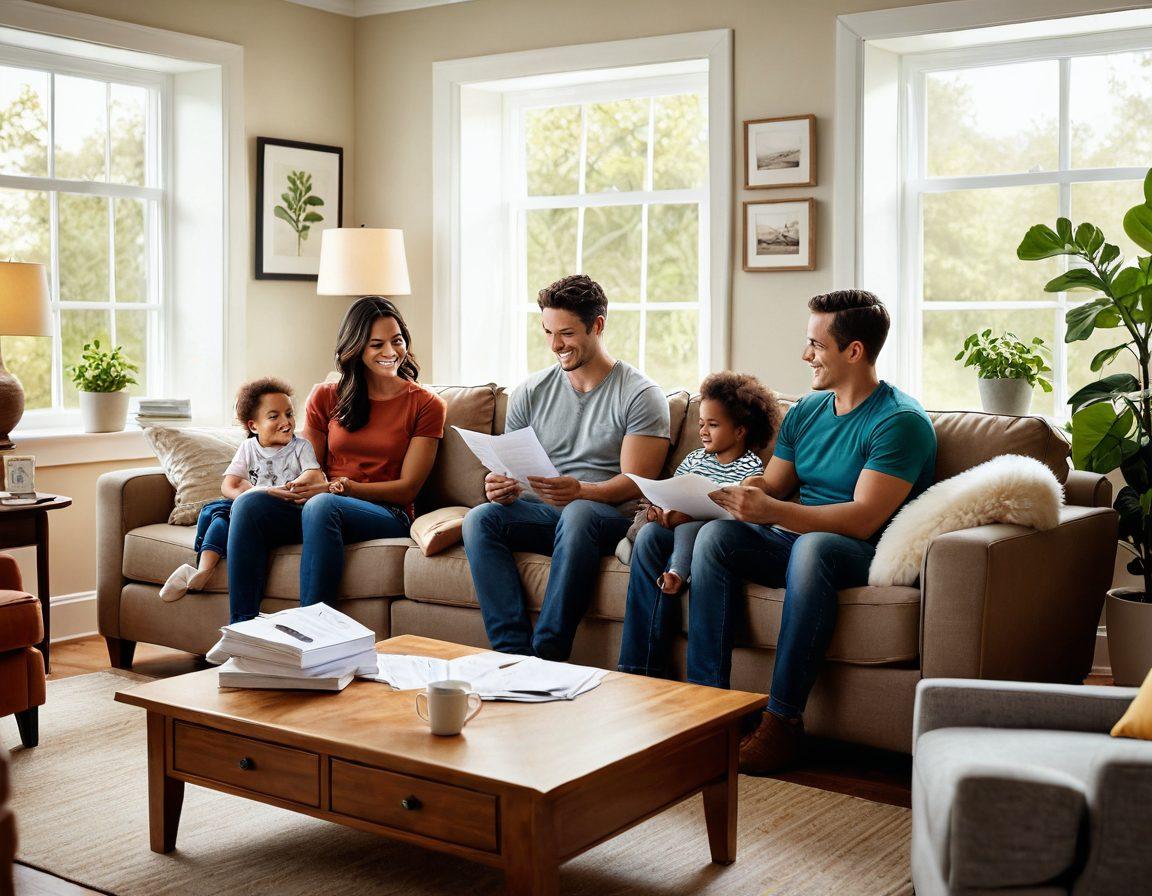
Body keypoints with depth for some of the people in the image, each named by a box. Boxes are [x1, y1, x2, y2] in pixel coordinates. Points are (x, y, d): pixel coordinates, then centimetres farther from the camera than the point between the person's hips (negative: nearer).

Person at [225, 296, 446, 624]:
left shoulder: (426, 405, 6)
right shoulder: (326, 398, 15)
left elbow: (407, 488, 0)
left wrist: (342, 487, -14)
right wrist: (302, 487, -12)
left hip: (385, 515, -3)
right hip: (317, 509, 3)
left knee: (321, 505, -37)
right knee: (248, 505, -26)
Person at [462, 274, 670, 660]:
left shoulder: (641, 395, -1)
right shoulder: (531, 391, 12)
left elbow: (636, 483, -9)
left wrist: (582, 491, -30)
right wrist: (502, 487, -14)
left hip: (608, 515, -4)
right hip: (540, 511, 4)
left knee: (578, 514, -39)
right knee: (480, 519, -26)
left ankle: (547, 654, -36)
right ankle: (514, 653, -33)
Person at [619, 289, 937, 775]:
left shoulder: (900, 420, -11)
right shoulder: (806, 412, 14)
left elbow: (863, 519, -22)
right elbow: (768, 485, 15)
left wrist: (771, 510, -32)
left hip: (865, 554, -7)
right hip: (798, 540, 7)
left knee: (814, 546, -39)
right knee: (716, 535, -19)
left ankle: (784, 719, -34)